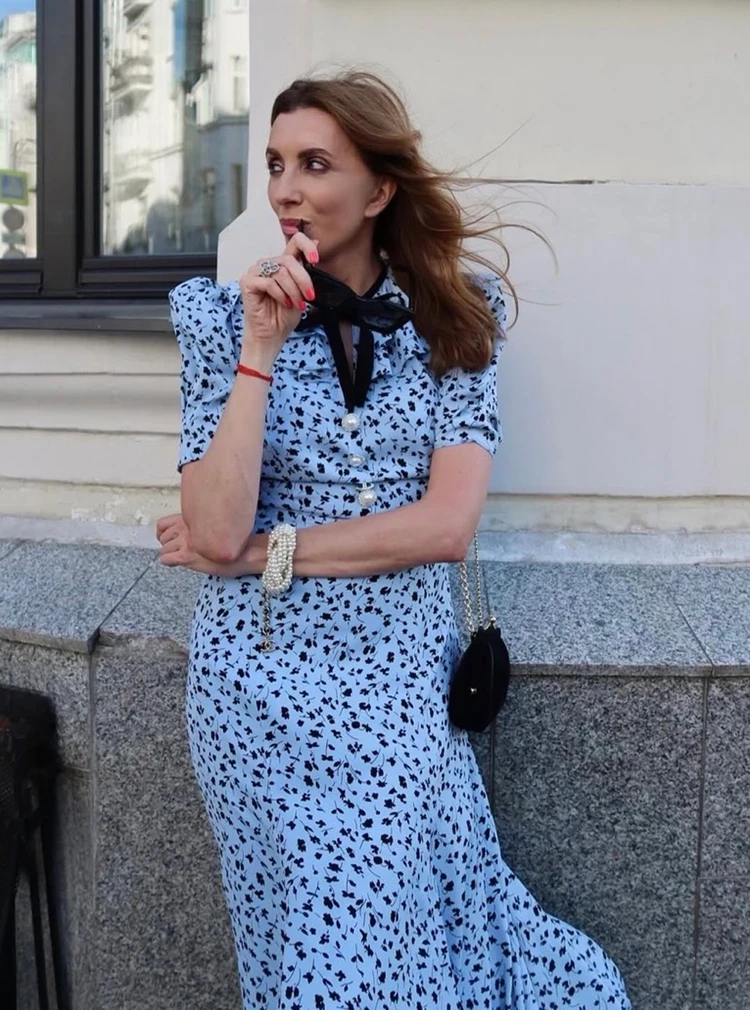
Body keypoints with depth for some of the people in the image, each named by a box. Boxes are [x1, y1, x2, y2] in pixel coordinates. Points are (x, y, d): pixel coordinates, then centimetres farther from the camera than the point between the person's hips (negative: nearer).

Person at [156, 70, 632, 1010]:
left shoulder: (454, 316, -1)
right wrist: (261, 351, -17)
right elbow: (217, 530, -13)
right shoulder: (227, 317, -2)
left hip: (400, 676, 0)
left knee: (432, 929, 5)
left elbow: (446, 524, -12)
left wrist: (262, 552, -11)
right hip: (263, 683, 0)